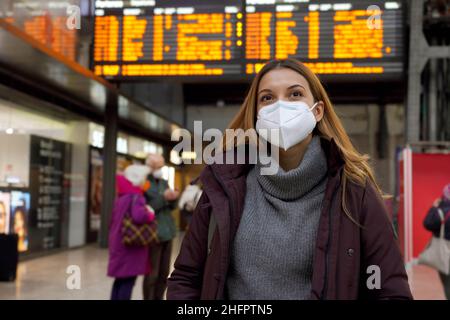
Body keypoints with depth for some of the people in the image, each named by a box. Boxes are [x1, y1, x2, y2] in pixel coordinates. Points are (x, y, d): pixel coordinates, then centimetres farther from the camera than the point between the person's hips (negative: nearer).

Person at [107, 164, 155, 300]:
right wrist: (151, 214, -13)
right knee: (128, 281, -3)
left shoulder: (121, 196, 13)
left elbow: (114, 219, 20)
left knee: (120, 280, 14)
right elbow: (139, 216, -31)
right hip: (130, 245, -8)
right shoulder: (136, 196, -14)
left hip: (119, 243, 9)